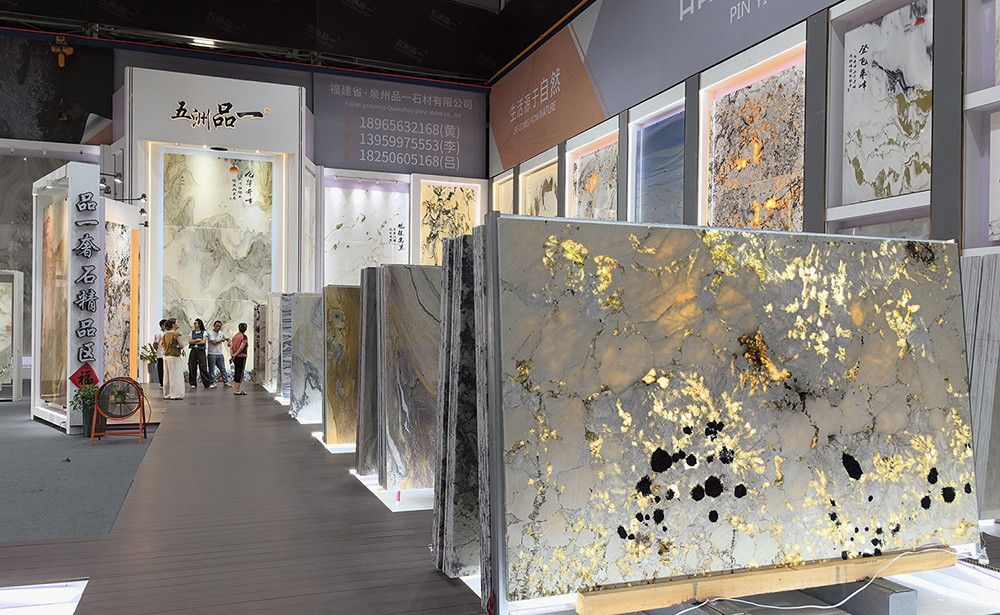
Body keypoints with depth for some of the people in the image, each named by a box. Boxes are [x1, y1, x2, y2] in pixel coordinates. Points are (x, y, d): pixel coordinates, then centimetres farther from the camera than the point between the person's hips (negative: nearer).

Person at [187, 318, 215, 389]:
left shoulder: (203, 332, 4)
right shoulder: (192, 332, 14)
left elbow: (203, 341, -8)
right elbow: (189, 341, 2)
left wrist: (194, 342, -4)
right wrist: (197, 340, -11)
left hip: (201, 351, -4)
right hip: (193, 351, 4)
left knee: (203, 367, -9)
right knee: (192, 367, 1)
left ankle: (208, 383, -7)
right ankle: (193, 384, 10)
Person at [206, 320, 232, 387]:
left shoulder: (221, 333, 12)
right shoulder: (210, 333, -8)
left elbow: (227, 338, 21)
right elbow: (214, 342, -17)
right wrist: (222, 340, -2)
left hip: (220, 354, 6)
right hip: (212, 354, -6)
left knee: (223, 369, 7)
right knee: (212, 370, 1)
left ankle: (226, 381, 11)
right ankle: (212, 382, 6)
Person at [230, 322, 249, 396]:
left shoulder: (235, 336, 9)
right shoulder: (244, 337, -11)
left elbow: (231, 346, 2)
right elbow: (242, 347, -18)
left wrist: (232, 354, -3)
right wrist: (236, 354, -11)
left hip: (235, 357, 7)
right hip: (241, 357, -7)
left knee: (236, 373, 15)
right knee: (240, 373, -1)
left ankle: (234, 389, 20)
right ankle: (237, 390, 0)